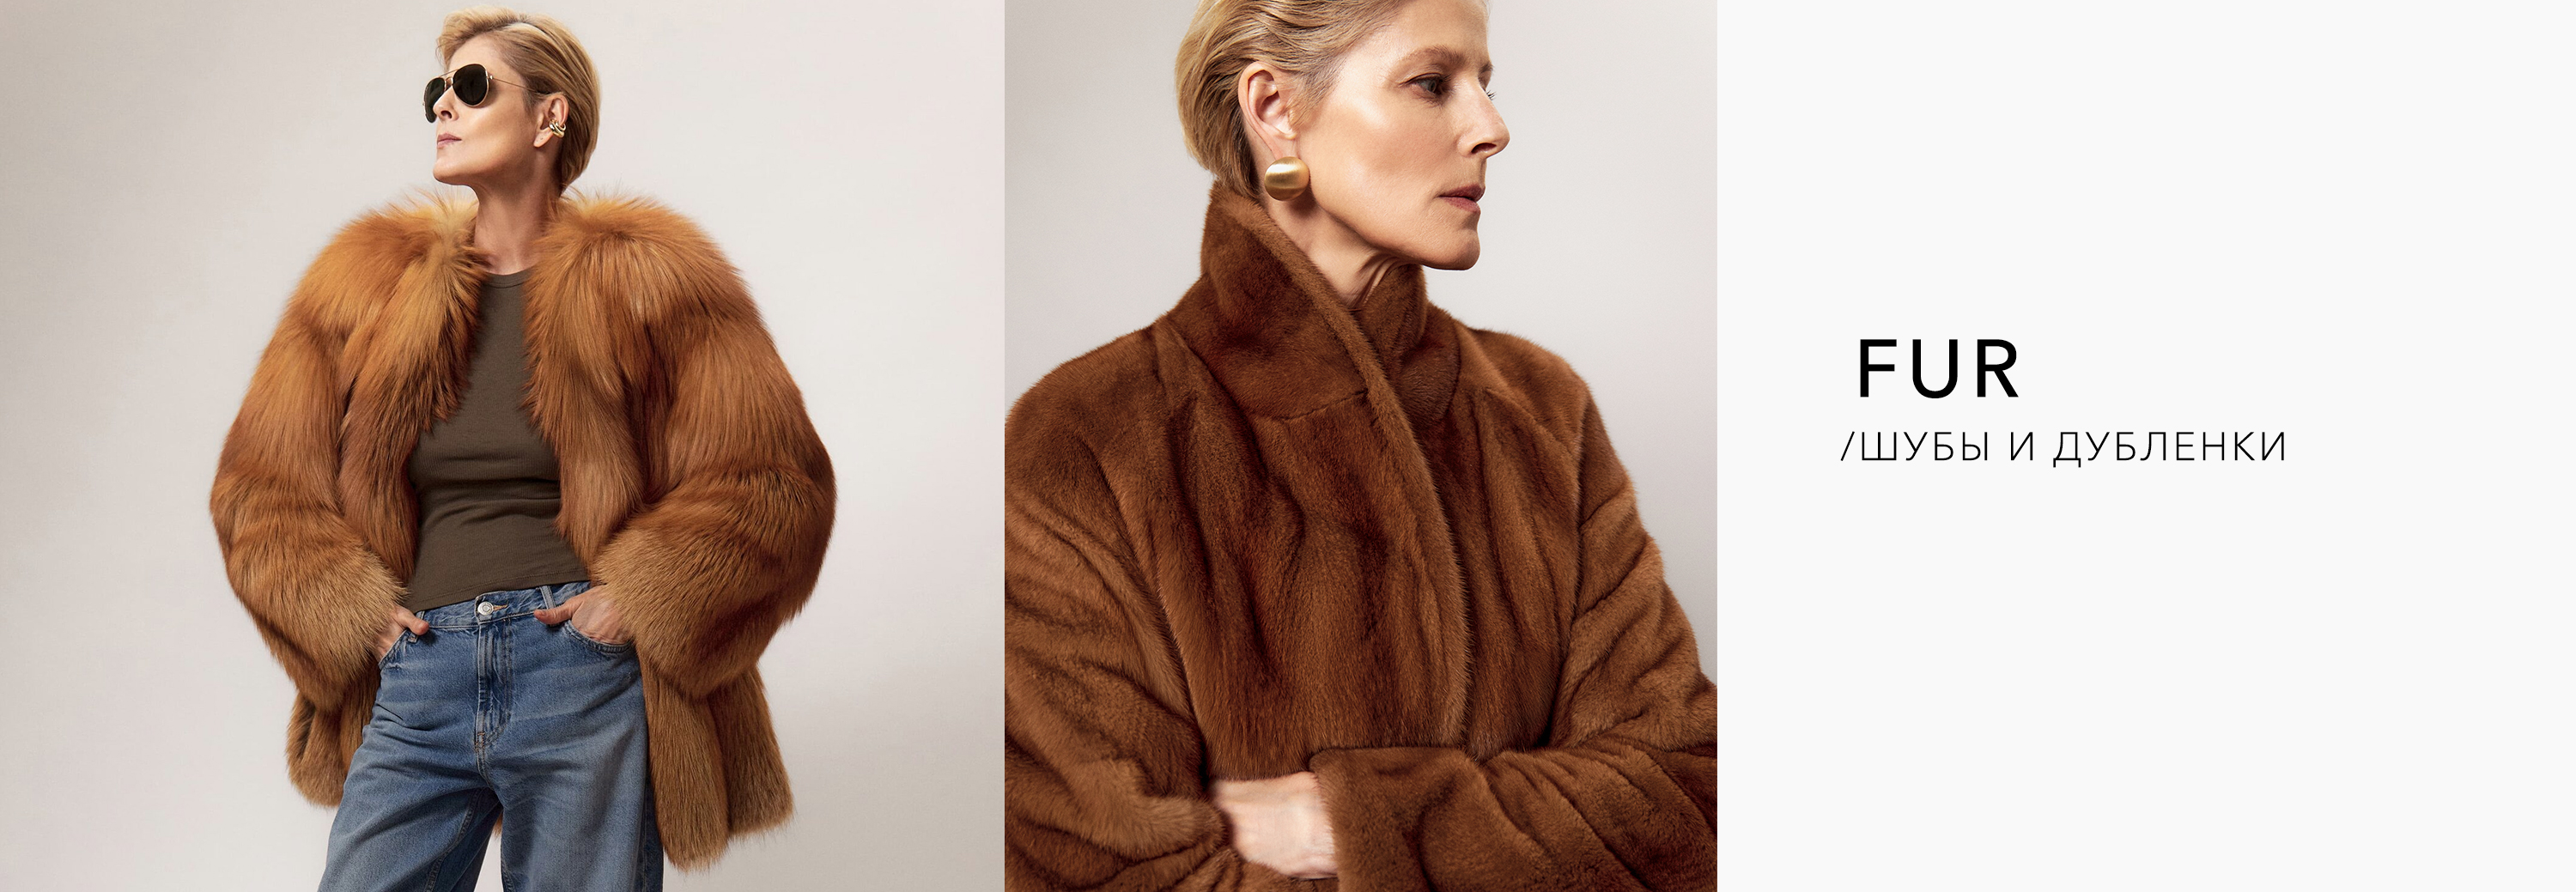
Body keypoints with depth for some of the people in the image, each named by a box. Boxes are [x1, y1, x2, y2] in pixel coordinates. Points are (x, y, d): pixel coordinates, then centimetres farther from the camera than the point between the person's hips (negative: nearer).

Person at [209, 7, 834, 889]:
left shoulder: (646, 281, 3)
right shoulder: (369, 280, 12)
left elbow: (776, 482, 0)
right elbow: (258, 486, 16)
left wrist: (641, 601, -8)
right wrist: (353, 613, 2)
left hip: (583, 674, -3)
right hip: (418, 678, 3)